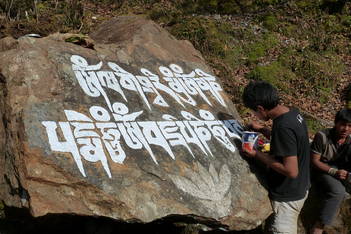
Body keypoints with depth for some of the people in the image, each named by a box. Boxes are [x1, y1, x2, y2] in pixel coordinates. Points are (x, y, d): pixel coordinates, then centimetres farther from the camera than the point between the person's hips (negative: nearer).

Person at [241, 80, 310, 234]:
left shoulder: (283, 127, -30)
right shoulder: (294, 113, -3)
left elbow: (291, 171, -30)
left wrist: (257, 155, -22)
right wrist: (262, 130, 7)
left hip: (288, 197, -9)